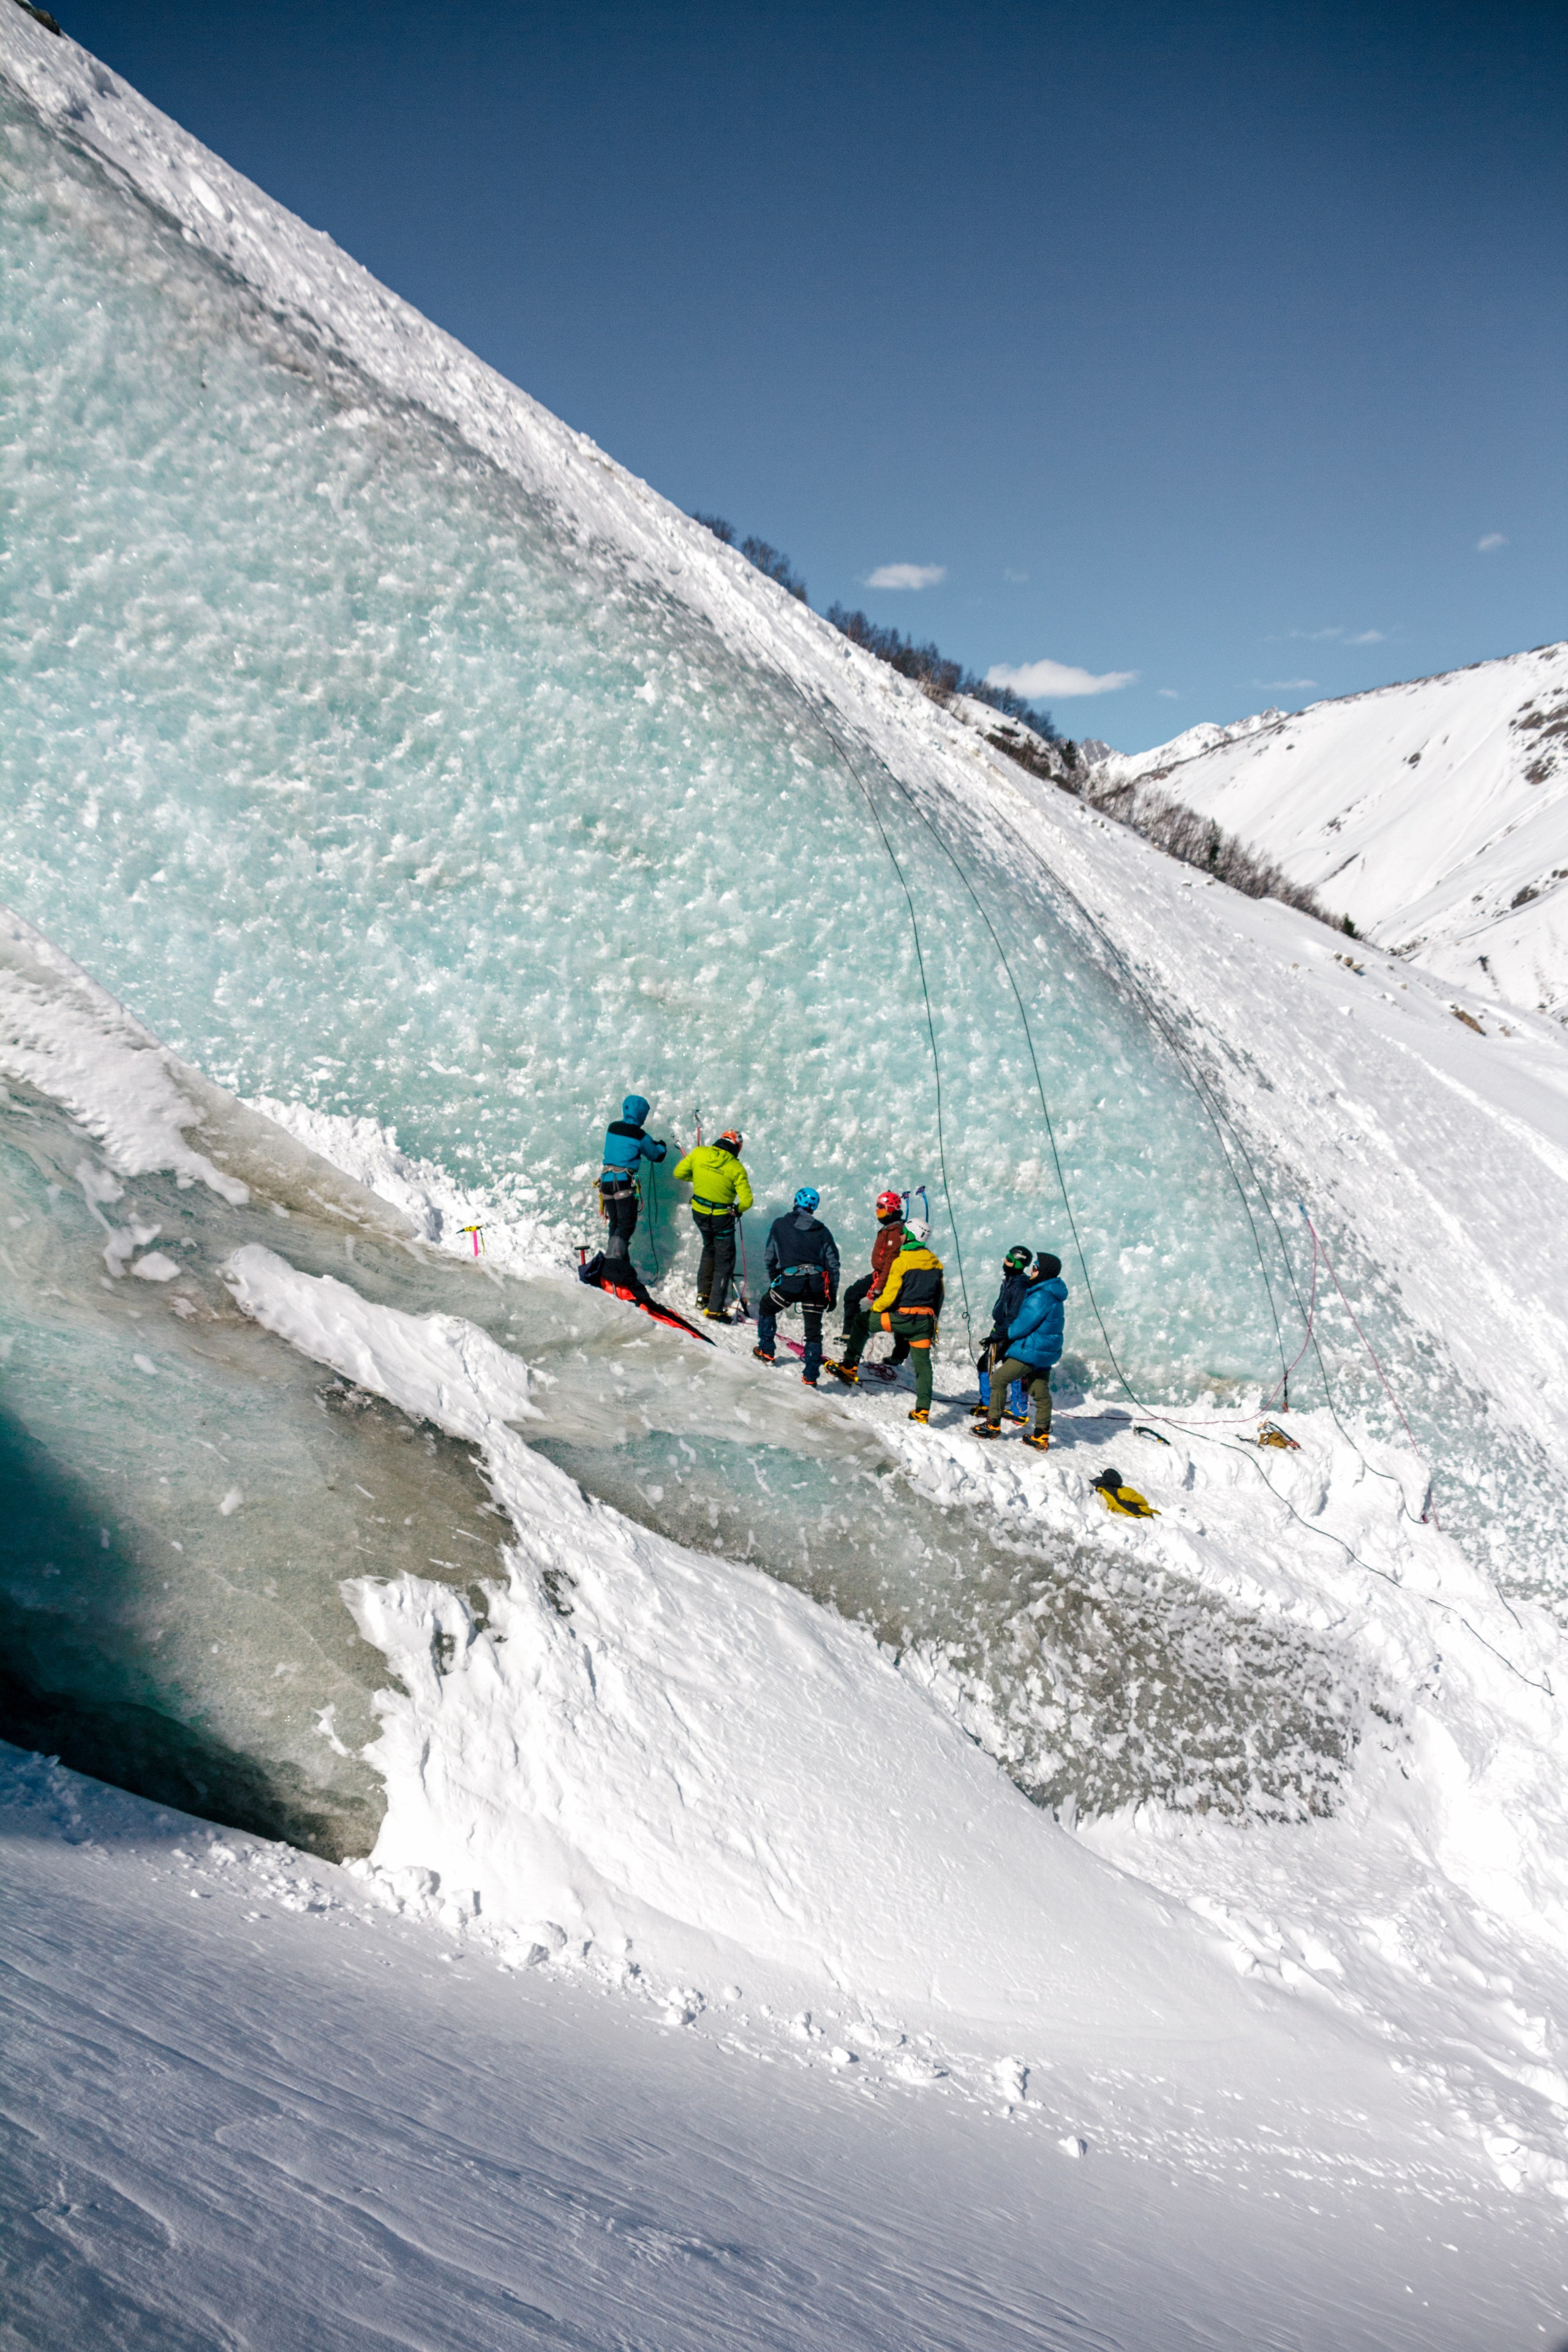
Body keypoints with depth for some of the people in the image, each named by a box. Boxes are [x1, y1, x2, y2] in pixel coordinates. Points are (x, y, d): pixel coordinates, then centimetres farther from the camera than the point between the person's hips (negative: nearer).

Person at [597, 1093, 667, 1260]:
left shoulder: (612, 1128, 8)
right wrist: (662, 1146, 32)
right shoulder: (640, 1135, -7)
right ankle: (613, 1258, -24)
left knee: (615, 1223, 13)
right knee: (627, 1225, -5)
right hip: (624, 1182, -6)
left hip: (606, 1180, 6)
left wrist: (651, 1141, 37)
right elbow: (656, 1155, 8)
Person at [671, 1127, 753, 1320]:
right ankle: (714, 1309, 6)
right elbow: (747, 1200, -19)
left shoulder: (699, 1153, -9)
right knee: (724, 1261, 9)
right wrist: (738, 1210, 3)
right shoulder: (736, 1168, -17)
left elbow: (679, 1173, 1)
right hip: (722, 1218, -4)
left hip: (699, 1213, 4)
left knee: (709, 1249, 30)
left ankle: (703, 1293, 32)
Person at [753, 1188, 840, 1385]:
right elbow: (832, 1264, 10)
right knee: (814, 1330, 11)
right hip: (817, 1285, 2)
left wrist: (774, 1283, 25)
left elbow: (769, 1258, 11)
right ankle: (810, 1376, 5)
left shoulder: (780, 1225, 8)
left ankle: (766, 1350, 31)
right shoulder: (822, 1230, 11)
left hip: (789, 1282, -2)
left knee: (766, 1307, 26)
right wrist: (833, 1295, 16)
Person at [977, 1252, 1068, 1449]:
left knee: (998, 1380, 2)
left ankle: (993, 1425, 6)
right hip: (1046, 1352, 10)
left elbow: (1023, 1326, -21)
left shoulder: (1040, 1296, -22)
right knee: (1041, 1392, 12)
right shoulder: (1053, 1296, 10)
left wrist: (1009, 1332, 0)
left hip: (1031, 1351, -10)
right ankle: (1042, 1435, 15)